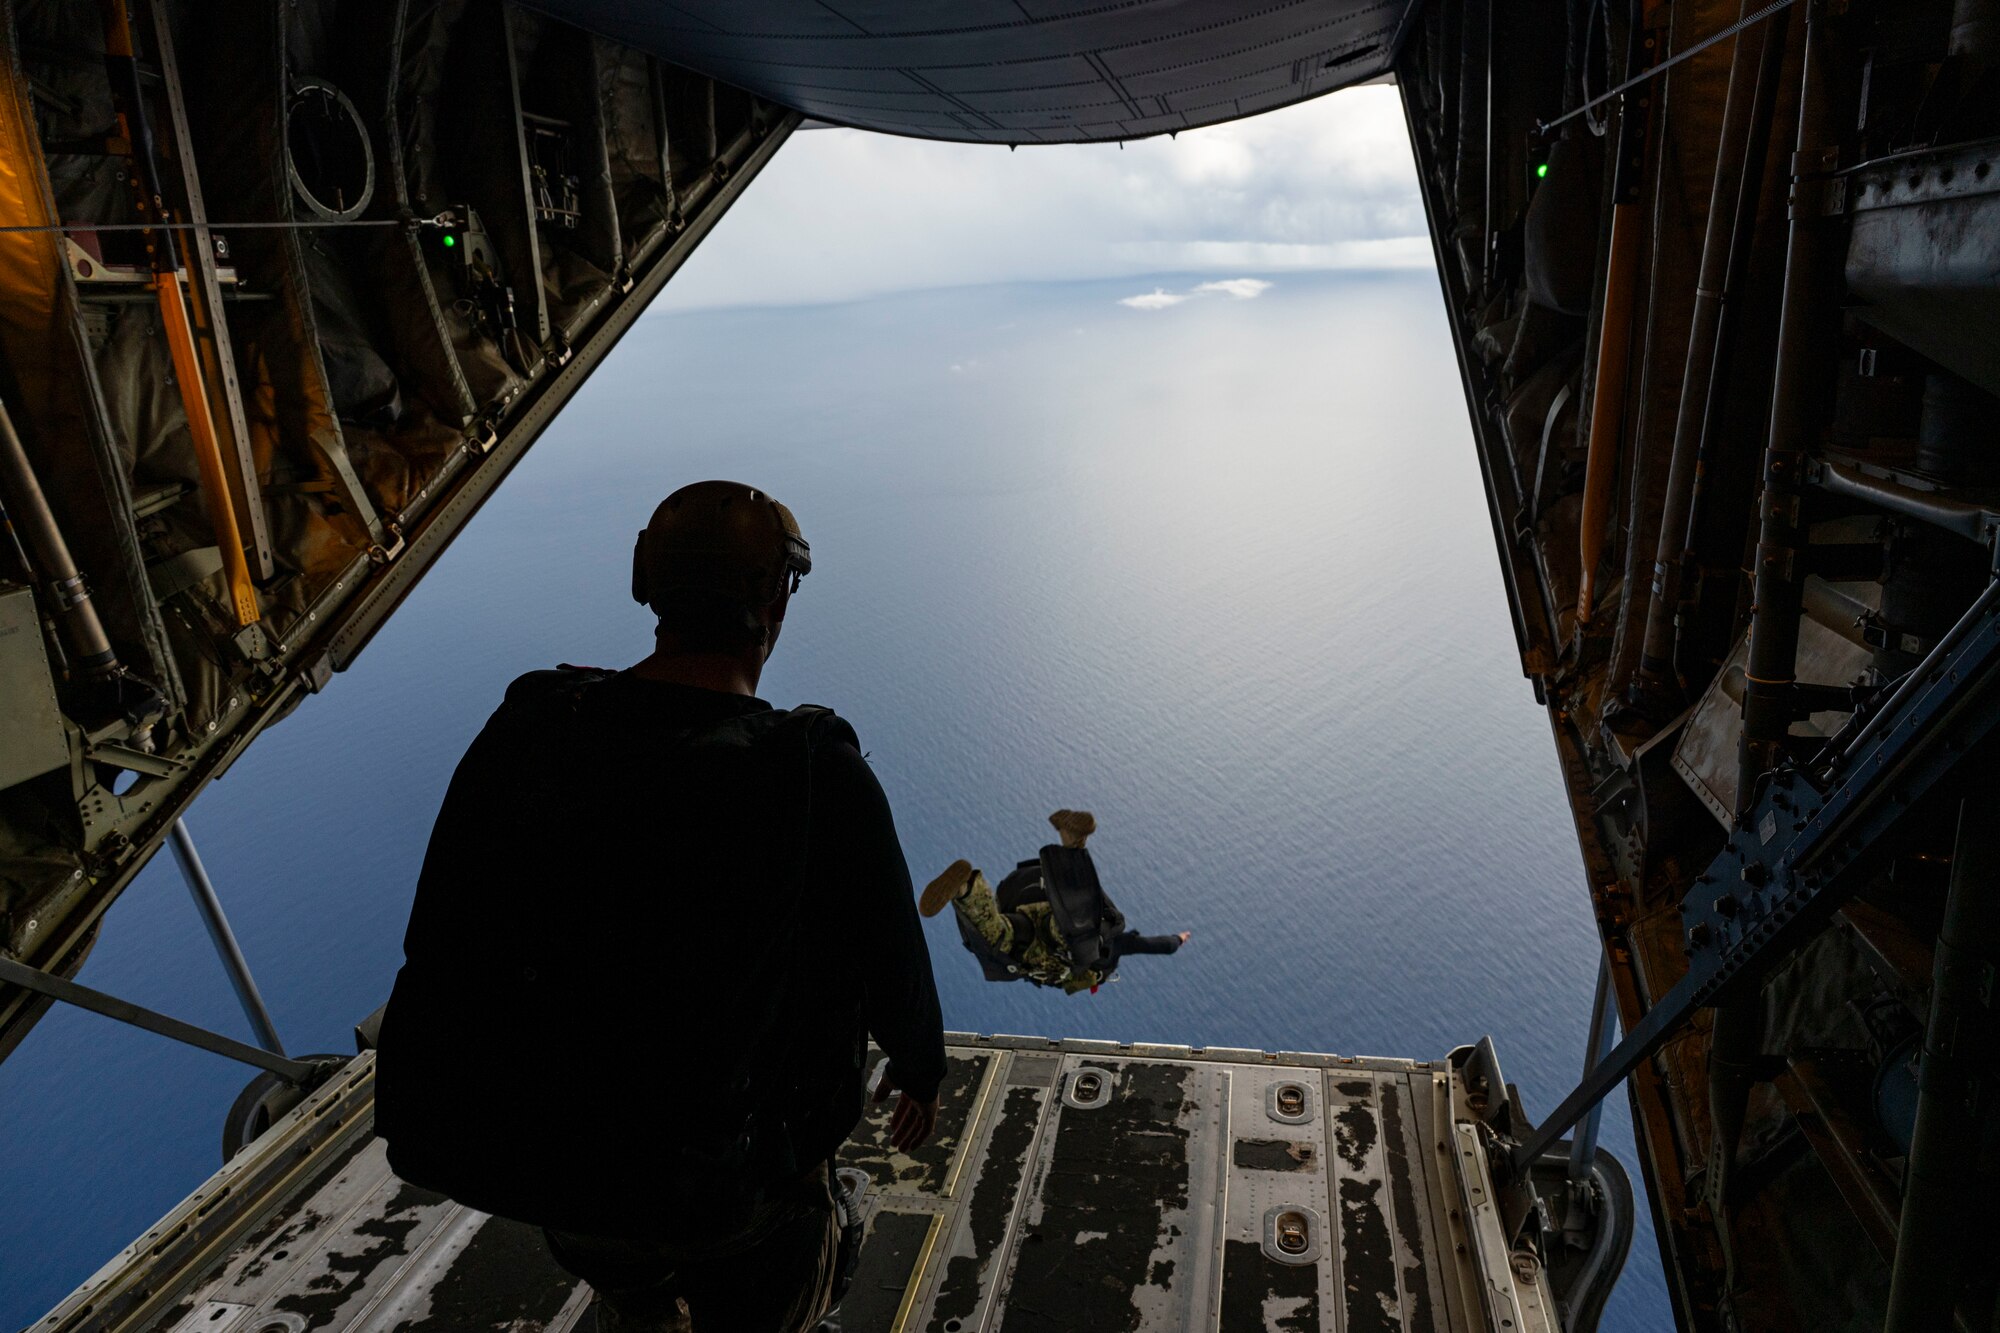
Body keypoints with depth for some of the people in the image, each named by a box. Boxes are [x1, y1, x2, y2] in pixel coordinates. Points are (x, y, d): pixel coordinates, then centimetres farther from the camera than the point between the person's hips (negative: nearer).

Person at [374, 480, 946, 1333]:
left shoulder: (521, 732, -12)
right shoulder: (823, 784, -24)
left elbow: (437, 944, -2)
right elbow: (892, 962, -8)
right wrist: (921, 1068, 15)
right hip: (711, 1199, -4)